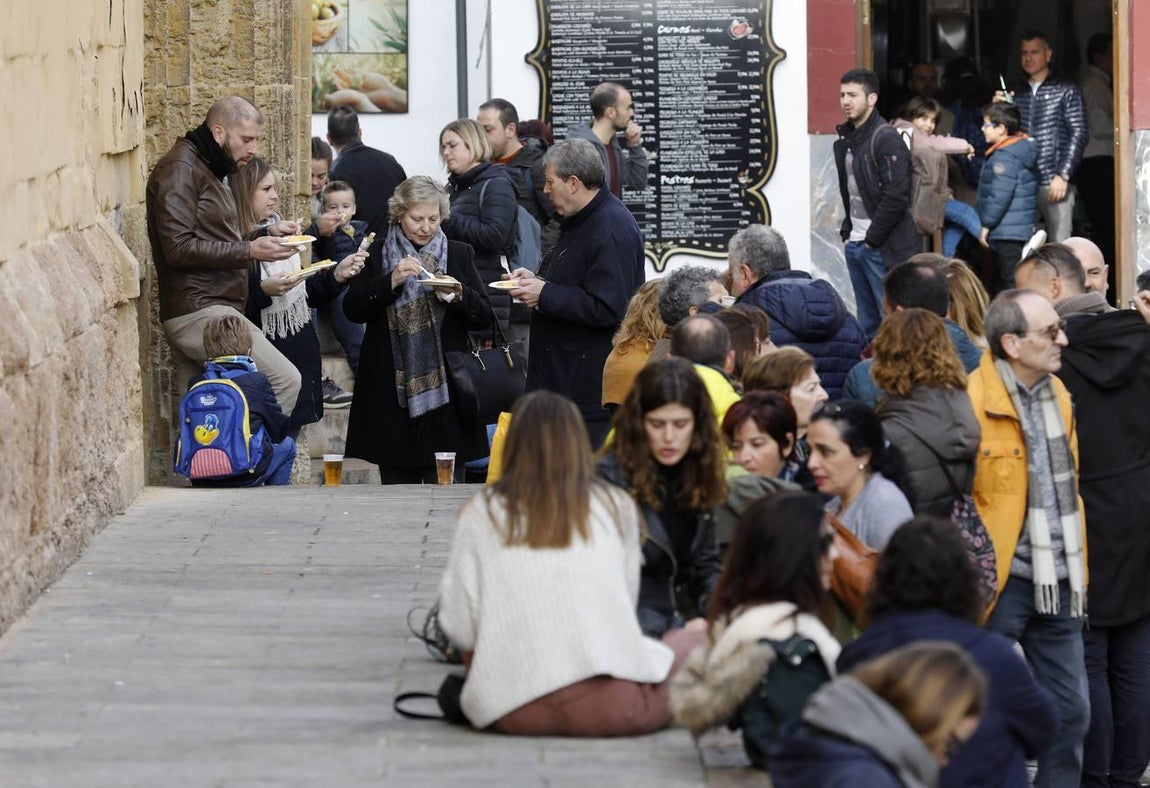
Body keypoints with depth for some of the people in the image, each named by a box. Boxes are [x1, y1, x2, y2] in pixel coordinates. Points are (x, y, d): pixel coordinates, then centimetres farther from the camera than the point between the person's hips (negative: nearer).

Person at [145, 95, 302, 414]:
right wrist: (249, 251, -18)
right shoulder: (180, 169, -9)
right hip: (197, 312, -10)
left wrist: (269, 232, 12)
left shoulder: (209, 170, 22)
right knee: (285, 381, -18)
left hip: (213, 309, 10)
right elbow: (178, 249, -18)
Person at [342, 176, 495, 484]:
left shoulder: (459, 255, 9)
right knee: (397, 482, 3)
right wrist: (391, 281, -15)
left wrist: (458, 295, -14)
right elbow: (353, 309, -3)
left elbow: (484, 319, 6)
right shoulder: (377, 256, 6)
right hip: (392, 393, 0)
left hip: (444, 390, 0)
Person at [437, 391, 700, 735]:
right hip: (612, 706, -1)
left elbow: (459, 626, 1)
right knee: (694, 640, 24)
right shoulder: (616, 505, 9)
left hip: (512, 713, 1)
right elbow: (626, 602, 10)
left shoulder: (481, 513, 6)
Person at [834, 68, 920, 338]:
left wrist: (873, 239, -15)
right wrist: (847, 232, 12)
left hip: (883, 246, -9)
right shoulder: (845, 140, 15)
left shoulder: (886, 139, -11)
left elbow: (896, 196, -17)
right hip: (856, 245, 9)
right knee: (867, 321, 12)